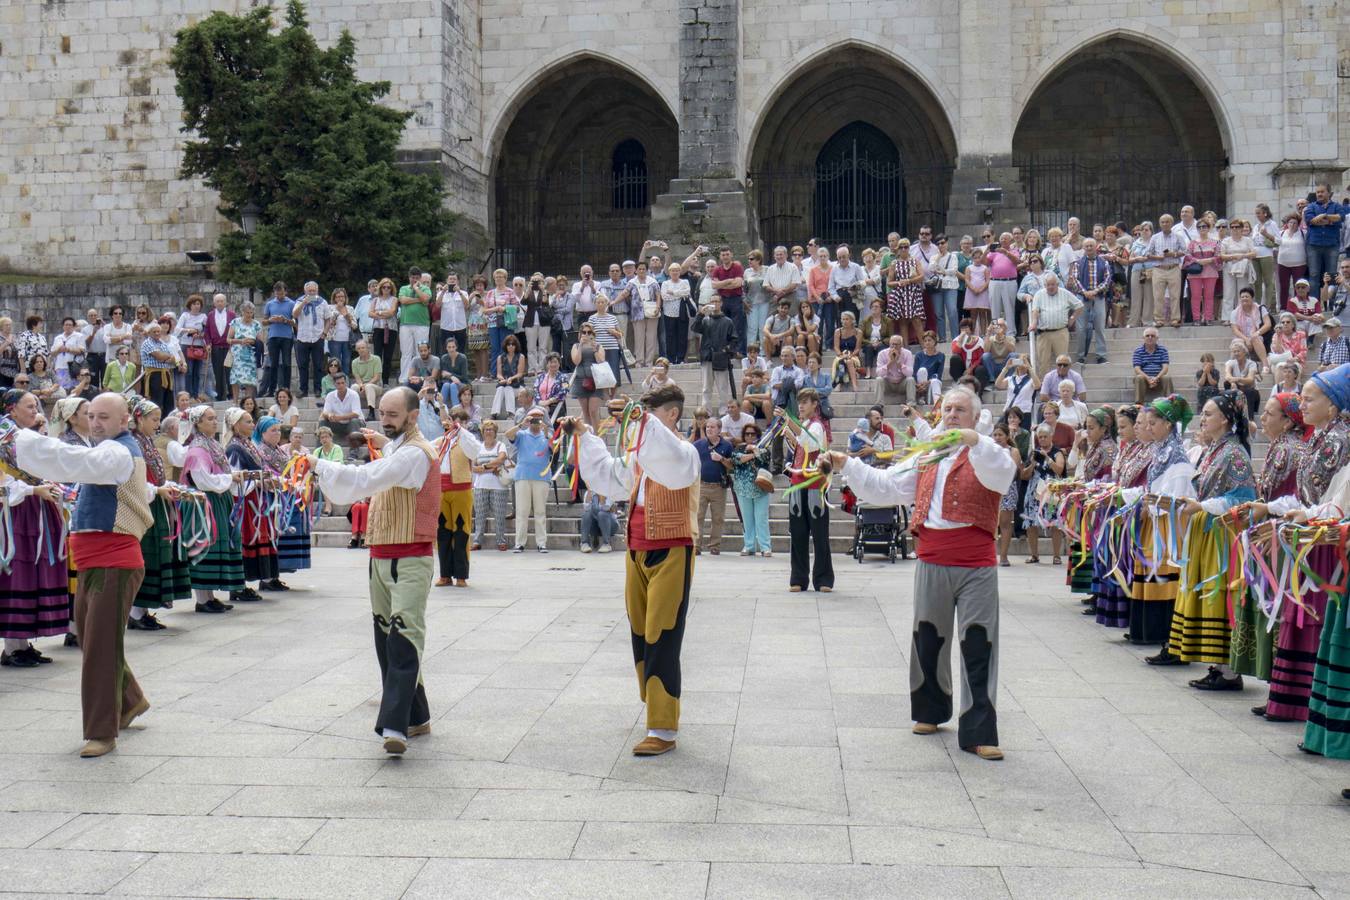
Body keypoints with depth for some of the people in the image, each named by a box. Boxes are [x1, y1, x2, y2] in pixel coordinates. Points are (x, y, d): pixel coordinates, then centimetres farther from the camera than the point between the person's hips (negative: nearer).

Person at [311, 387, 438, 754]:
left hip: (409, 561, -10)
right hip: (382, 557, 10)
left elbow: (365, 480, -27)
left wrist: (318, 464, -20)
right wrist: (384, 443, 31)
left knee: (404, 638, -18)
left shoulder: (416, 453, -15)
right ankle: (415, 717, 19)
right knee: (386, 639, 11)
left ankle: (396, 726, -27)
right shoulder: (399, 448, 17)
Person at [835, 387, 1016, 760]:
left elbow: (1001, 476, -22)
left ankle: (978, 733, -2)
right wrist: (847, 465, 4)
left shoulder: (985, 453, 1)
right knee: (928, 641, 16)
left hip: (976, 566, -5)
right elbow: (885, 487, 14)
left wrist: (973, 441, -36)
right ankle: (930, 712, 34)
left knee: (978, 648, -5)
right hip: (931, 562, 5)